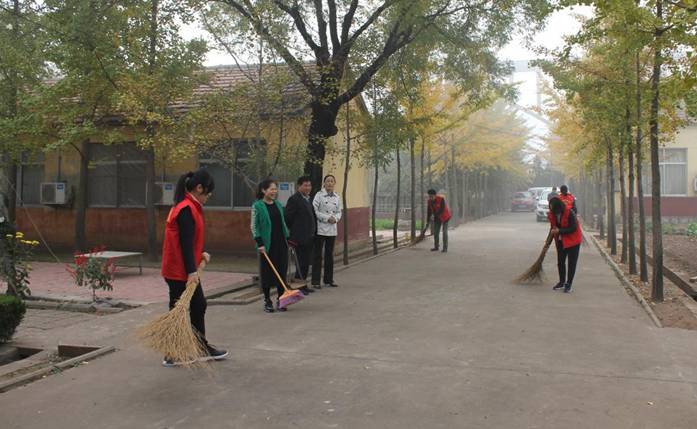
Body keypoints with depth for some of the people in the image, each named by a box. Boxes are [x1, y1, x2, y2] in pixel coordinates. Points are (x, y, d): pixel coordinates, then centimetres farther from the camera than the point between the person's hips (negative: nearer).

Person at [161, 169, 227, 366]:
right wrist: (192, 272, -25)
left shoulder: (188, 206, 13)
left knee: (199, 306, 16)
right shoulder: (187, 209, -18)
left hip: (186, 270, 10)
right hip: (180, 271, -10)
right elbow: (185, 242, -23)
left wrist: (200, 254, 14)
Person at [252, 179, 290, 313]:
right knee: (267, 272, 4)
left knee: (282, 271, 5)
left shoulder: (278, 205, 11)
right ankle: (267, 301, 16)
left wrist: (288, 238, 15)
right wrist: (259, 243, -14)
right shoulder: (257, 206, -6)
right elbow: (254, 226, -7)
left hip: (281, 244, 5)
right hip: (267, 244, -5)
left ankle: (280, 299, 16)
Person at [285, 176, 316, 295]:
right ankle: (299, 286, 4)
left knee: (306, 263, 13)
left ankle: (303, 285, 21)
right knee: (301, 263, -4)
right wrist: (290, 235, -12)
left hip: (309, 237, 9)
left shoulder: (309, 199, 16)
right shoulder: (294, 199, -11)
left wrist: (314, 231, 16)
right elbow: (287, 218, -13)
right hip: (300, 238, -9)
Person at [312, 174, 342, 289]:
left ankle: (328, 280, 19)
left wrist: (335, 218, -7)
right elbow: (314, 211, -12)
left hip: (332, 229, 5)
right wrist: (327, 218, -16)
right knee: (317, 255, -2)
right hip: (320, 229, -5)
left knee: (329, 254, 11)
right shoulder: (319, 195, -6)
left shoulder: (337, 197, 9)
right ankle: (315, 281, 3)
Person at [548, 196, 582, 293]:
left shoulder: (570, 213, -25)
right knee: (560, 261, 13)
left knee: (572, 262, 2)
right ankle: (562, 281, 28)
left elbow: (573, 228, -24)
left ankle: (569, 284, 11)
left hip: (572, 240, -6)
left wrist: (559, 231, -29)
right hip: (560, 241, 6)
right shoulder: (552, 214, -7)